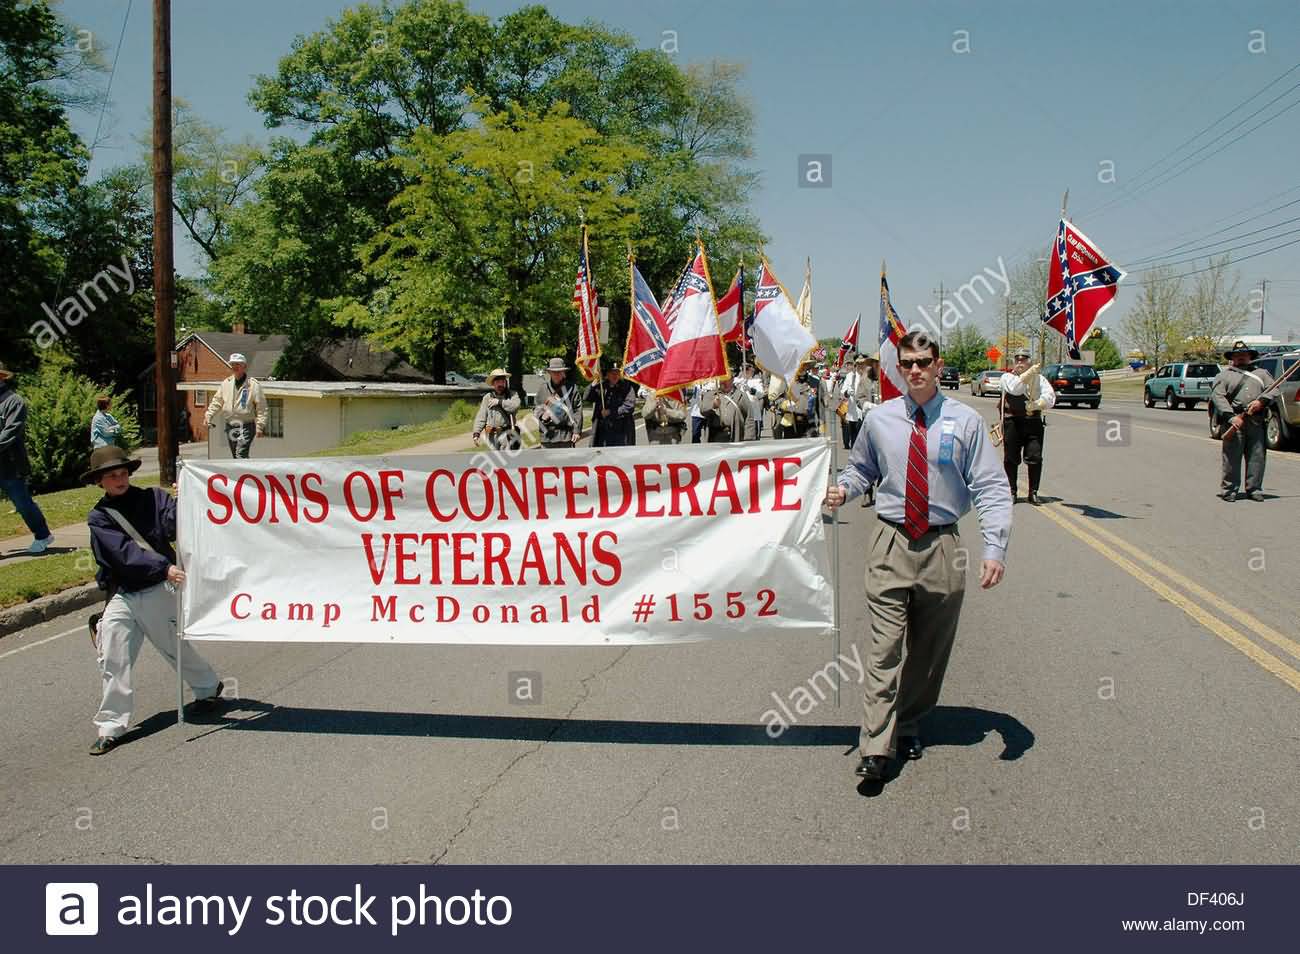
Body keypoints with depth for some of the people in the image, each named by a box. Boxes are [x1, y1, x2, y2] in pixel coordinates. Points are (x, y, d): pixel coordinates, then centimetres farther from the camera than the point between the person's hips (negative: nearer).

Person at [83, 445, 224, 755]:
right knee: (113, 660, -2)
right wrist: (164, 567, -26)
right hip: (121, 596, 1)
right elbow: (126, 553, -14)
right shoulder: (99, 517, 0)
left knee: (176, 647, 12)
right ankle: (111, 726, 8)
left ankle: (208, 688, 38)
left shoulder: (153, 498, 1)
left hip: (159, 590, -1)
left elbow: (176, 524, -14)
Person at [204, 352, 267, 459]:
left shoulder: (253, 384, -7)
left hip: (246, 426, -6)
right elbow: (217, 401, 16)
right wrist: (209, 415, 3)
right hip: (230, 426, 6)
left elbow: (261, 407, -7)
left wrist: (260, 426, -12)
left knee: (241, 455, -18)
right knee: (235, 456, 13)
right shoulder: (226, 383, 8)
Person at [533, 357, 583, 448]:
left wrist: (577, 431, -5)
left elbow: (578, 410, 1)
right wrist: (541, 415, -7)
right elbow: (535, 408, 16)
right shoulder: (543, 388, 9)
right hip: (548, 434, 2)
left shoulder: (572, 388, 3)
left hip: (566, 435, -2)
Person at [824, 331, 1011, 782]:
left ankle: (909, 727, 31)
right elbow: (861, 468, 19)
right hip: (891, 545, 0)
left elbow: (991, 488, -4)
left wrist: (995, 548, -15)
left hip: (941, 547, 1)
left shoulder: (965, 421, -2)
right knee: (885, 648, -7)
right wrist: (843, 487, -5)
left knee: (930, 651, 12)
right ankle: (875, 748, -5)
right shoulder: (879, 419, 3)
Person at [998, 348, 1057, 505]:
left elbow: (1050, 397, -3)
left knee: (1035, 458, -4)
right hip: (1012, 422, -1)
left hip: (1034, 421, 1)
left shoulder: (1039, 378, 11)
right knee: (1011, 458, 4)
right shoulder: (1007, 377, 6)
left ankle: (1033, 492, 6)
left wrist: (1036, 404, -20)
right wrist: (1030, 372, -20)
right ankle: (1012, 491, 17)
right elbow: (1015, 389, -16)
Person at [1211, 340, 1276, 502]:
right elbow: (1217, 396, -1)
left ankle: (1254, 489, 11)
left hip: (1257, 422, 3)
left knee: (1257, 457, 2)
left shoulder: (1261, 373, 22)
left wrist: (1261, 401, -11)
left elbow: (1273, 390, 11)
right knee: (1232, 457, -5)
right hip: (1233, 420, -3)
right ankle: (1229, 490, 3)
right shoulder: (1224, 375, 12)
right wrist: (1230, 416, -14)